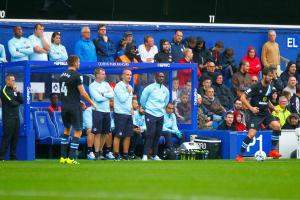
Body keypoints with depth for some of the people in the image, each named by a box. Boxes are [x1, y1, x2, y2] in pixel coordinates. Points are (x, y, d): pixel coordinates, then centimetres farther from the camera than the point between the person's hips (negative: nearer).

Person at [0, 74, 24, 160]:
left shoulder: (14, 90, 17)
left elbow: (22, 101, 8)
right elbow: (11, 102, -15)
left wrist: (17, 92, -4)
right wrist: (18, 103, 4)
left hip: (16, 117, 7)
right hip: (8, 117, -7)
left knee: (15, 137, 6)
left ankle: (13, 157, 10)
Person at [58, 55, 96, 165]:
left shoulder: (62, 75, 9)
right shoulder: (76, 75, -13)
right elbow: (82, 92, -13)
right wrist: (91, 102, 2)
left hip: (64, 106, 7)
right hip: (74, 107, -7)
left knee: (66, 130, 19)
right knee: (78, 132, 1)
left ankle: (63, 157, 17)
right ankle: (71, 158, -5)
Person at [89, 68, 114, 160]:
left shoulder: (106, 84, 12)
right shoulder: (92, 86, -6)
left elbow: (112, 94, -1)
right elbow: (98, 98, -16)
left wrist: (103, 94, -12)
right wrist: (107, 96, -3)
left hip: (107, 111, 6)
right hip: (98, 111, -6)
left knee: (105, 133, 10)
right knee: (97, 133, -5)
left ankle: (101, 151, 21)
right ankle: (97, 153, -4)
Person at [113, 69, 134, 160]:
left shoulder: (130, 87, 18)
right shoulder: (119, 86, -8)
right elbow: (122, 99, -18)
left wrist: (131, 107, 14)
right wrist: (128, 92, -7)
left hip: (128, 114, 8)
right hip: (120, 114, -8)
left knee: (128, 135, 6)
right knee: (118, 135, -7)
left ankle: (125, 154, 11)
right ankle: (116, 155, -5)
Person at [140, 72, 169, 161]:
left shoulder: (165, 90, 9)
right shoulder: (150, 88, -7)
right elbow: (142, 100, 1)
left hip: (160, 115, 5)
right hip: (151, 114, -5)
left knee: (158, 135, 6)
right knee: (150, 134, -12)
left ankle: (154, 155, 14)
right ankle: (145, 155, -12)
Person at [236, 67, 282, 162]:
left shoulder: (270, 87, 7)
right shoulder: (256, 87, -14)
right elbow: (242, 98, -14)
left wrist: (273, 108, 11)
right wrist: (251, 108, -22)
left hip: (265, 113, 6)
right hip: (256, 114, -6)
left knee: (277, 126, -15)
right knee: (251, 134, -17)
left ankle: (273, 151, -5)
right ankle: (240, 156, -4)